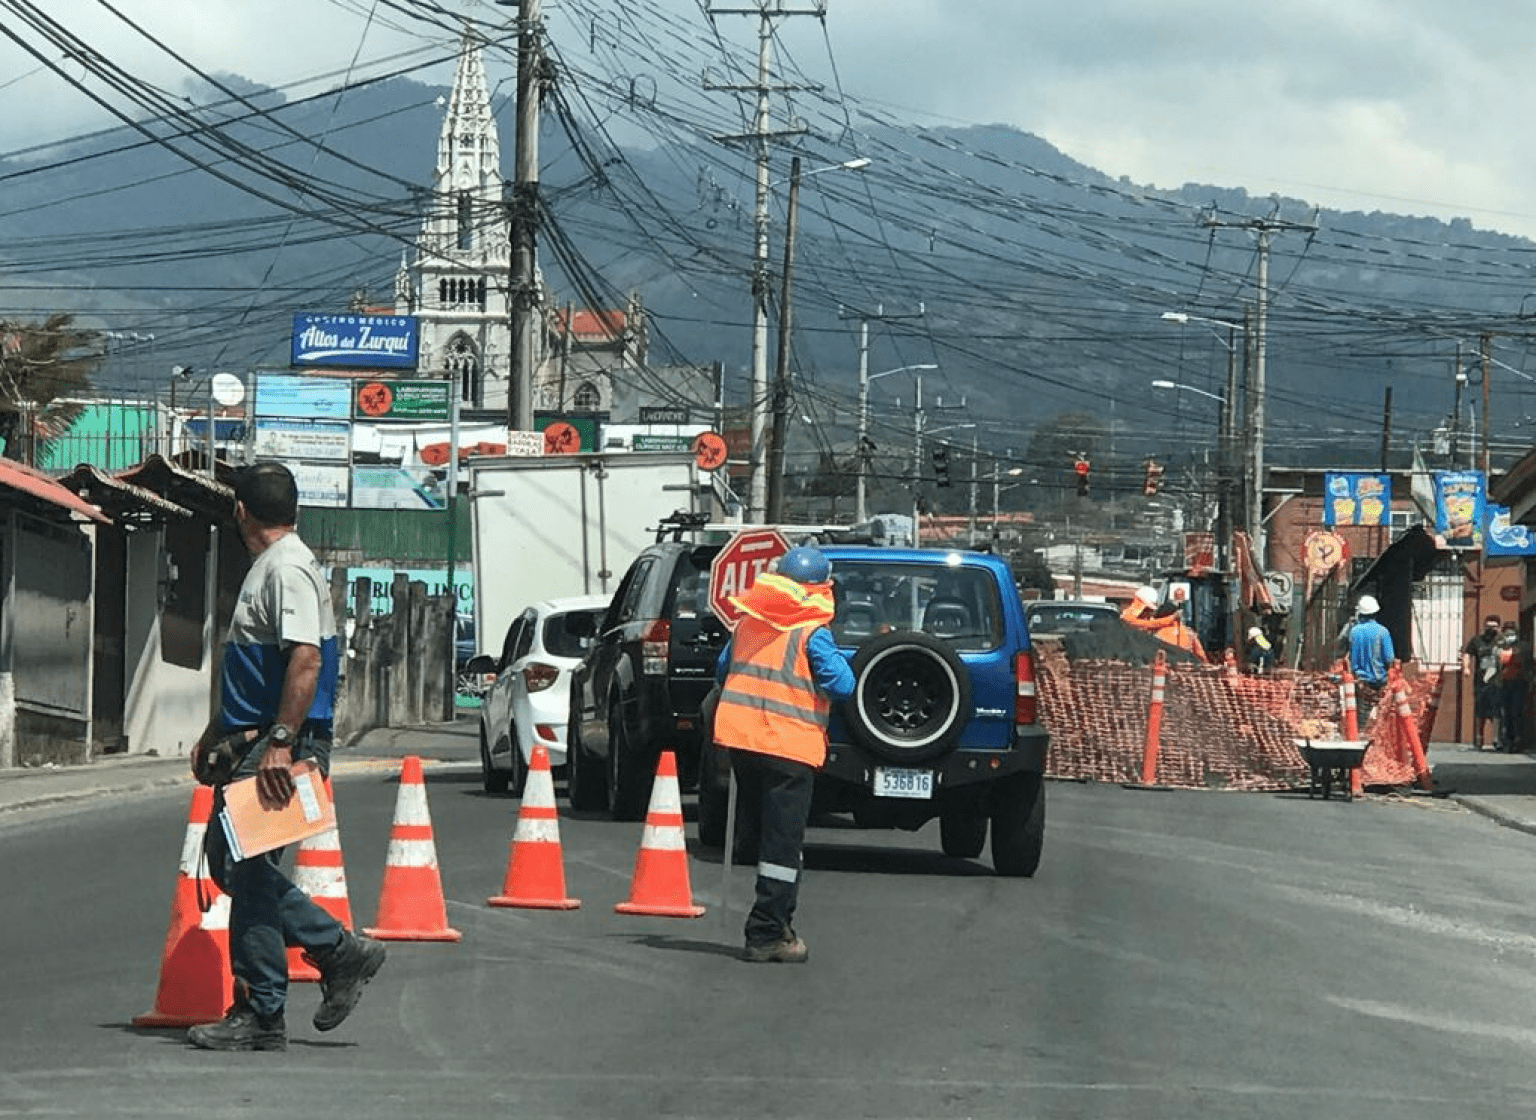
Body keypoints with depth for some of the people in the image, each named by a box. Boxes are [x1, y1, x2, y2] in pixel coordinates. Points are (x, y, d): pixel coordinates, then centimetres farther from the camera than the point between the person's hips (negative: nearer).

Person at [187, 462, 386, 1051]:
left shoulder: (287, 568, -14)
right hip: (253, 742, 10)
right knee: (226, 857, 11)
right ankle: (339, 949, 14)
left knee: (248, 869, -8)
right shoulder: (266, 567, 20)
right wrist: (212, 736, 31)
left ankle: (260, 1015, -3)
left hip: (281, 747, -10)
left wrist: (280, 743, -29)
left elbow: (306, 659, -25)